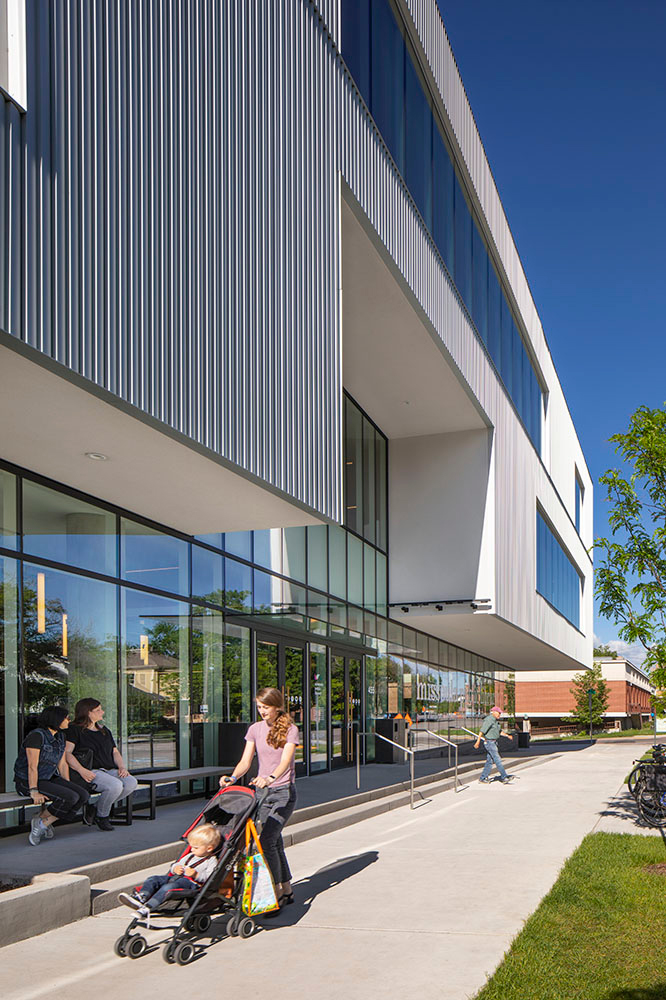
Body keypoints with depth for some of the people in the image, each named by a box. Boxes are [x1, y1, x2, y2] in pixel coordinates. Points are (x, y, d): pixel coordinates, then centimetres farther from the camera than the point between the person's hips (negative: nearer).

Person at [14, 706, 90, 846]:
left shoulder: (60, 736, 9)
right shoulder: (36, 736, -18)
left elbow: (62, 764, 11)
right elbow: (32, 766, -21)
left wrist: (68, 786, 3)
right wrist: (34, 792, -26)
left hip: (49, 778, 9)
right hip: (28, 782, -9)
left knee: (83, 795, -13)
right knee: (70, 798, -27)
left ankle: (43, 822, -4)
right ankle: (40, 821, -6)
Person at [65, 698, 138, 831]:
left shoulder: (105, 731, 24)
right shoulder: (75, 730, 1)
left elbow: (115, 752, 25)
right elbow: (66, 753, -11)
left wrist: (122, 767, 4)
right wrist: (82, 770, -26)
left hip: (110, 770, 8)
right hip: (91, 772, -7)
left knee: (131, 782, -21)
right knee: (115, 785, -34)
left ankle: (95, 809, -3)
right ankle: (101, 816, -5)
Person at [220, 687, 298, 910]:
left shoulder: (290, 730, -8)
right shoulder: (255, 729, 6)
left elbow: (285, 761, -21)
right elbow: (245, 761, 0)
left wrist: (270, 778, -39)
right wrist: (233, 778, -20)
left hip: (284, 791, -5)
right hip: (263, 791, 5)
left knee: (266, 840, -16)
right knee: (275, 843, 9)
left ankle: (277, 892, -8)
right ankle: (287, 890, 21)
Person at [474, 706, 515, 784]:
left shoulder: (496, 721, 14)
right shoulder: (489, 720, -16)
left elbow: (499, 732, 25)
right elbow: (482, 731, -20)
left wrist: (507, 736, 13)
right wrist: (478, 742, -23)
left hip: (493, 742, 10)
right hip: (489, 742, -10)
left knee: (490, 761, 8)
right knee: (497, 760, -10)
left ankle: (482, 778, 12)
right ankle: (504, 778, -10)